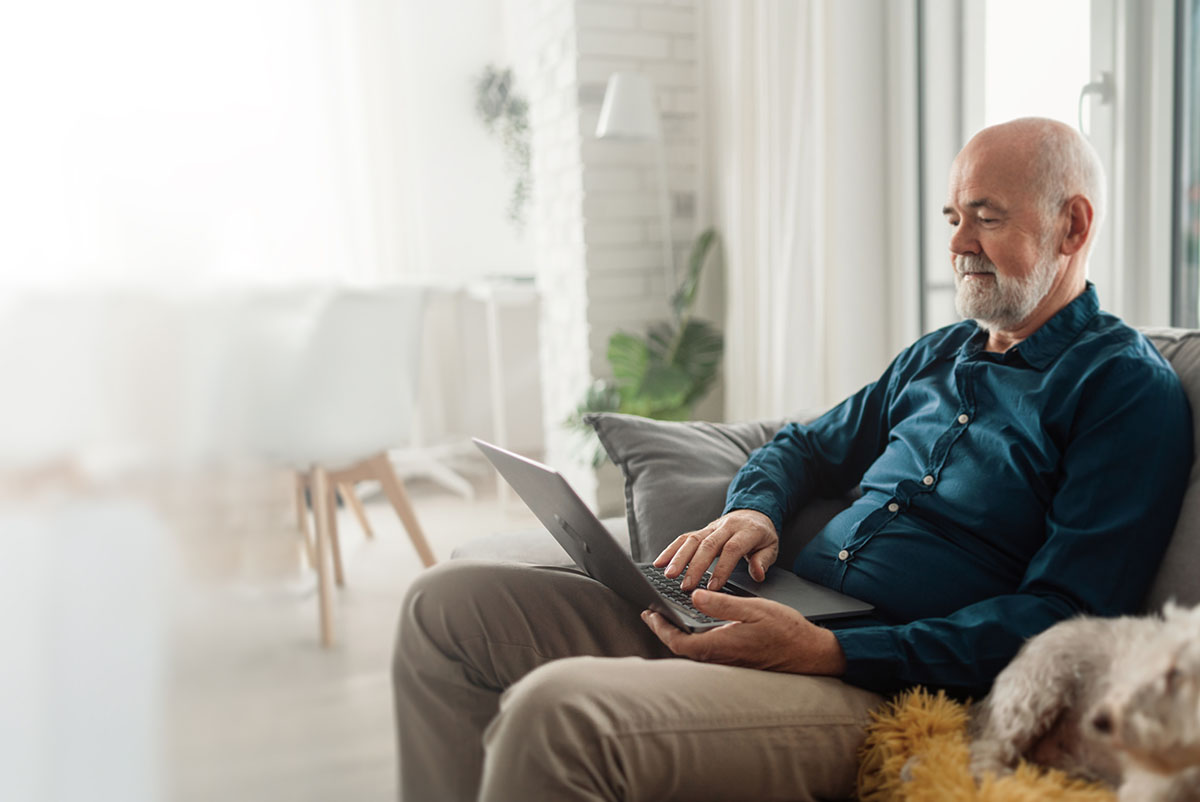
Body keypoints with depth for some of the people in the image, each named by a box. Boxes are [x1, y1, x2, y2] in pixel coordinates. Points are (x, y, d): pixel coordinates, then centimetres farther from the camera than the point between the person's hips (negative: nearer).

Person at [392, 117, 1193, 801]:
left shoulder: (1130, 388, -3)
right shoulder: (939, 354, 21)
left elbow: (1064, 621, -13)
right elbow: (808, 446, 29)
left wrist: (826, 650, -22)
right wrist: (752, 509, 3)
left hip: (882, 677, -7)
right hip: (772, 612, 8)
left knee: (557, 712, -33)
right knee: (448, 605, -2)